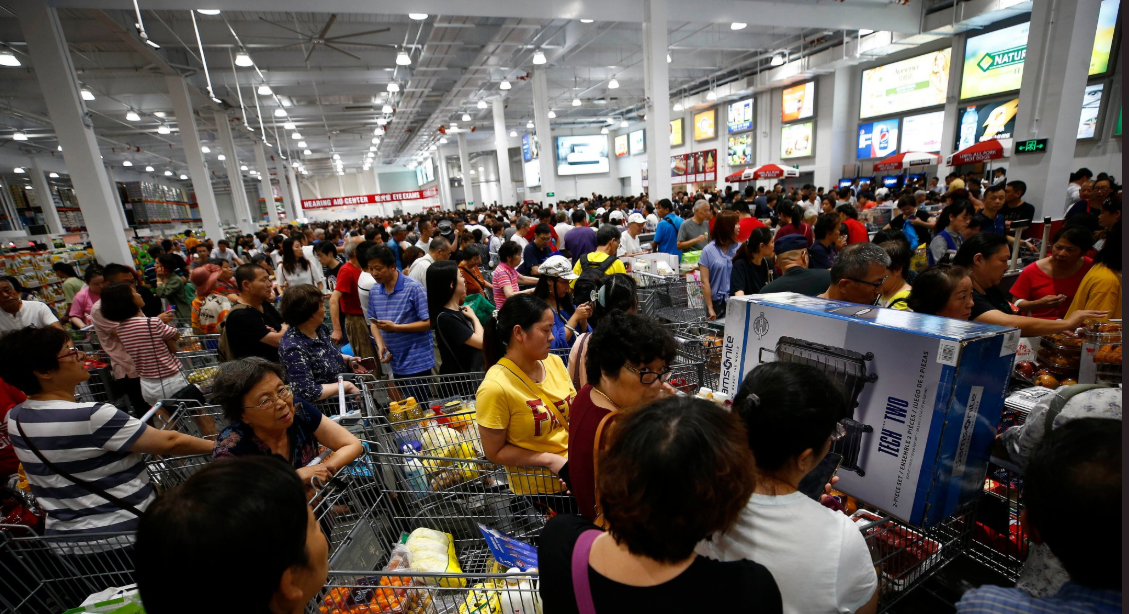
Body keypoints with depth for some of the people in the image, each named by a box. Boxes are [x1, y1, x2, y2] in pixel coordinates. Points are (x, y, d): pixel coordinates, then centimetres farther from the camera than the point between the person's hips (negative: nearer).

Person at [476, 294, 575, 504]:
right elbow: (494, 452, -15)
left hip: (577, 468, 5)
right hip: (540, 487, -5)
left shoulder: (554, 362, -5)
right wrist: (550, 459, -20)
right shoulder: (495, 387, -22)